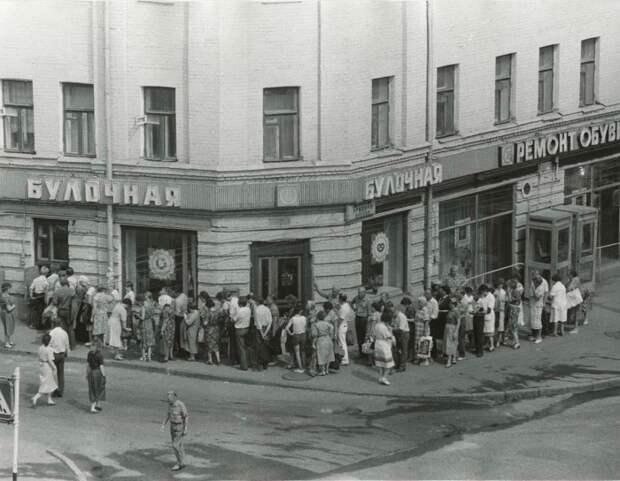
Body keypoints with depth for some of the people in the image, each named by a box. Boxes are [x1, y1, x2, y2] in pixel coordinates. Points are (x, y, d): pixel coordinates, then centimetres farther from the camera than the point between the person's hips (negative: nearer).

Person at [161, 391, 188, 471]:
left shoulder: (181, 405, -22)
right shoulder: (170, 404, 2)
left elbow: (186, 417, -17)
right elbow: (169, 415, 15)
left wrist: (186, 429, -19)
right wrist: (164, 425, 9)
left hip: (180, 427, -8)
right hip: (173, 426, 8)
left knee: (175, 445, -8)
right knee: (178, 445, 12)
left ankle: (180, 463, 3)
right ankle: (181, 463, 21)